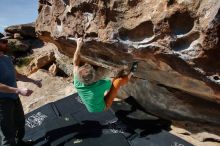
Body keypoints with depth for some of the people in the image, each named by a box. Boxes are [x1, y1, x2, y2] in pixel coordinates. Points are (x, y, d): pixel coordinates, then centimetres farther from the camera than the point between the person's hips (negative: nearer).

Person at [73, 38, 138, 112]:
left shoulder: (78, 84, -29)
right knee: (118, 81, -12)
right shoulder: (101, 84, -41)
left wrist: (79, 46, -8)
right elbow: (112, 82, -14)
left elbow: (75, 63, -13)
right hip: (102, 108, -4)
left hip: (90, 109, 5)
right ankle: (131, 73, 16)